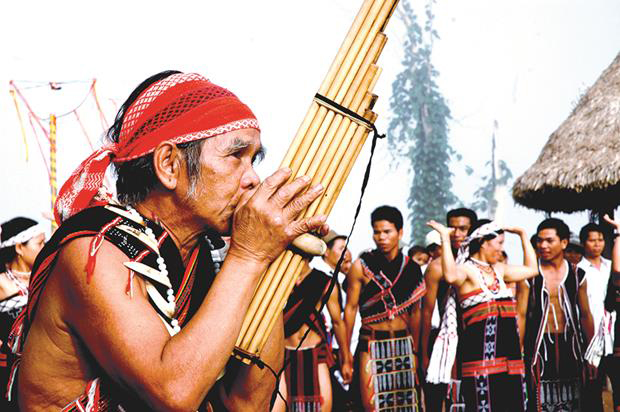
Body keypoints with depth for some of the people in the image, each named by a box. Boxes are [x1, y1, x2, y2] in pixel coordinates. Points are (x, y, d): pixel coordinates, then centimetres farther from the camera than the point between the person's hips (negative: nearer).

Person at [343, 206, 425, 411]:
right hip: (372, 344, -3)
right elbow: (351, 308, -2)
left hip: (403, 344, 3)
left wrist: (415, 351, 11)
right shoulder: (361, 266, -4)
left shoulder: (412, 268, 5)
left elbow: (415, 312, 12)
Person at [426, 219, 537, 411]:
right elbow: (451, 276, -30)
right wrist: (445, 237, -25)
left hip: (508, 351, 7)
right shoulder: (466, 269, -5)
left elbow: (531, 269, 30)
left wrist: (523, 235, 29)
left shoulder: (499, 269, 19)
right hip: (480, 350, -7)